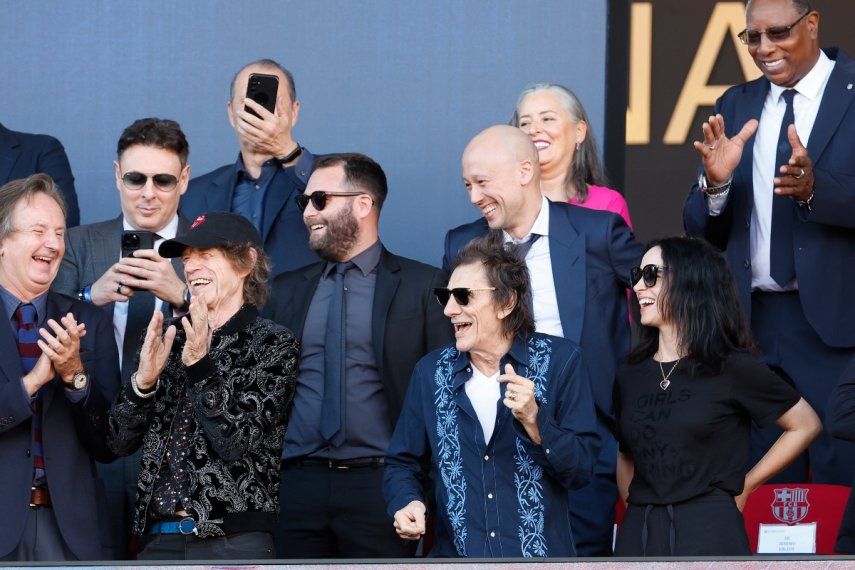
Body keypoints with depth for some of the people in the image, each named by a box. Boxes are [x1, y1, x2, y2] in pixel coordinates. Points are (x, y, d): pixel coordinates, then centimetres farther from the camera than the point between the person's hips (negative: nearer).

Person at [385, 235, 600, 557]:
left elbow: (582, 470, -6)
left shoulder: (560, 361, -3)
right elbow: (403, 465, 11)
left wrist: (534, 422, -20)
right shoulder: (431, 372, 6)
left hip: (541, 555, -2)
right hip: (456, 554, 2)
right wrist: (407, 503, -9)